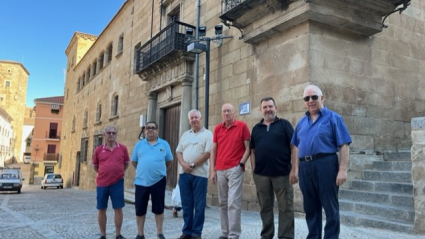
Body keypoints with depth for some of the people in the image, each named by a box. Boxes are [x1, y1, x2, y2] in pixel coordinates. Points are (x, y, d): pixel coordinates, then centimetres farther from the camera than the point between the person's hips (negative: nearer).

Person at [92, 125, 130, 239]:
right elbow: (95, 166, 14)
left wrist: (118, 172, 9)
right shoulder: (98, 150, 1)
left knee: (118, 208, 2)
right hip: (102, 183, 1)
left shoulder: (122, 148, 0)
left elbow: (126, 163, 13)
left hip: (117, 183, -1)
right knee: (101, 209, 8)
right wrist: (104, 173, 10)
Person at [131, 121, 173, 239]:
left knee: (159, 208, 7)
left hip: (159, 181, -1)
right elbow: (134, 161, 11)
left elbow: (169, 161, 9)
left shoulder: (164, 144, 3)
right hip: (141, 181, 1)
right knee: (140, 209, 7)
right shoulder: (139, 144, 7)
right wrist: (143, 170, 11)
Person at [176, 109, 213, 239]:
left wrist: (192, 165, -12)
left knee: (199, 205, 2)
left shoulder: (207, 134, -1)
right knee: (186, 204, 10)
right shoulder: (185, 134, 16)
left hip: (199, 174, -5)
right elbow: (178, 152, 12)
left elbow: (208, 153, -11)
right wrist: (183, 164, -7)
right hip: (184, 173, 5)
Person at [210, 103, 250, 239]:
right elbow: (214, 150, 11)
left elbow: (248, 147, 1)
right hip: (220, 170, 5)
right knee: (223, 203, 10)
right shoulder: (217, 128, 10)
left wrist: (241, 163, -11)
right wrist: (212, 170, 6)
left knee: (233, 202, -9)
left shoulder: (242, 126, -1)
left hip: (235, 169, -5)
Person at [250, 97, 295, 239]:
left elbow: (294, 146, -2)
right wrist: (253, 170, 6)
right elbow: (253, 151, 13)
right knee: (265, 207, 12)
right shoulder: (256, 128, 12)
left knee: (285, 207, 3)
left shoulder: (284, 124, 2)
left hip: (282, 173, -3)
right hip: (261, 174, 3)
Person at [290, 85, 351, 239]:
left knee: (330, 207, 2)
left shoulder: (333, 118, 1)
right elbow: (296, 147, 18)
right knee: (310, 207, 13)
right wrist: (294, 169, 12)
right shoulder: (301, 122, 16)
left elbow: (344, 146, -5)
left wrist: (342, 170, -14)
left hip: (326, 164, -5)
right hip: (305, 167, 5)